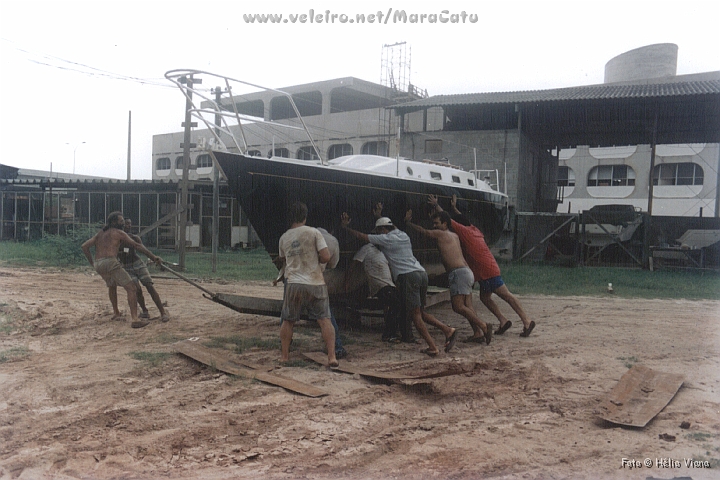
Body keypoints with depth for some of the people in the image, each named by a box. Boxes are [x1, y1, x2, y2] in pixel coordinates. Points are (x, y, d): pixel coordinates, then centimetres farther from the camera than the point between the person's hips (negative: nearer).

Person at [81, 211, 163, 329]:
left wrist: (92, 262, 26)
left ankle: (116, 312, 46)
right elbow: (137, 246, 0)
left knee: (111, 285, 36)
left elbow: (84, 246, 18)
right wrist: (153, 257, -1)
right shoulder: (119, 233, 7)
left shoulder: (99, 234, 26)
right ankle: (135, 320, -26)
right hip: (111, 262, -8)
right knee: (131, 288, -10)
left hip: (98, 265, 8)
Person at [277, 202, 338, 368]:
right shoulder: (313, 232, -4)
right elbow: (326, 257, -9)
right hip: (315, 283, -2)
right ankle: (332, 357, -2)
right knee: (324, 319, 2)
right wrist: (314, 260, 10)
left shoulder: (284, 238, 8)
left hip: (294, 284, 2)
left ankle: (284, 356, 21)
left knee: (287, 321, 16)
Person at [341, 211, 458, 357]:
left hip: (407, 275, -8)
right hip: (422, 273, 8)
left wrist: (346, 227, 21)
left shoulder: (386, 239, 2)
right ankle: (447, 329, 1)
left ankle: (432, 347, -8)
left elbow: (362, 236, 8)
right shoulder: (404, 235, 22)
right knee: (421, 312, 16)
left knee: (415, 314, -4)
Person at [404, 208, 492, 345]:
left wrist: (408, 222, 22)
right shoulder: (454, 236, 23)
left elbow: (423, 232, 11)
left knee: (458, 306, -14)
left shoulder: (440, 234, 0)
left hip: (459, 273, -9)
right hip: (466, 271, 9)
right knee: (467, 306, 4)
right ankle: (478, 333, -2)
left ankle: (483, 326, -19)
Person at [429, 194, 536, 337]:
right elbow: (462, 220, 36)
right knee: (484, 297, 15)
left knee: (506, 295, -9)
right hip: (489, 268, 9)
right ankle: (503, 321, 9)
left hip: (487, 270, -9)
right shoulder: (474, 230, 17)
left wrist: (436, 205, 6)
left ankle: (527, 321, -9)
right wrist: (454, 207, 44)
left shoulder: (464, 231, -6)